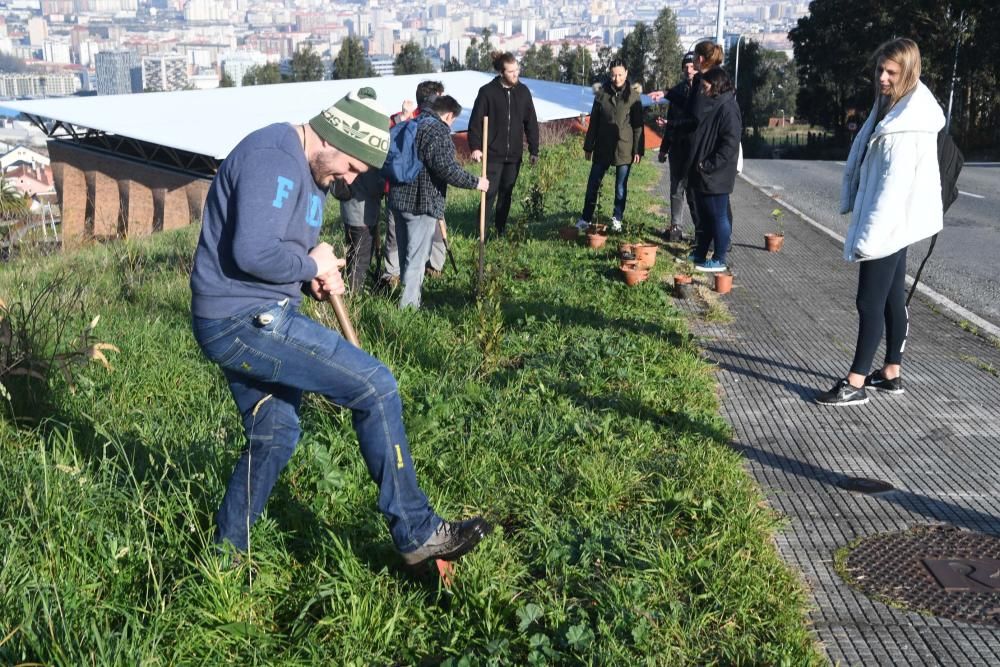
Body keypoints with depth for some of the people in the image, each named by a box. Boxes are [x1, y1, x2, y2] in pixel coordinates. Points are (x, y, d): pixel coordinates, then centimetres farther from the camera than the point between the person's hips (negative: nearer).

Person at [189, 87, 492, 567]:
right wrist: (312, 266, -11)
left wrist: (313, 277, 3)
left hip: (241, 324, 11)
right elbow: (252, 253, -28)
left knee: (274, 437, 19)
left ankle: (225, 552, 34)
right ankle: (415, 534, -3)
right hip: (244, 322, -11)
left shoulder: (308, 171, 15)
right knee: (375, 386, -11)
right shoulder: (273, 159, -18)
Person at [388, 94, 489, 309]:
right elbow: (447, 168, -23)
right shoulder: (439, 132, -14)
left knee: (405, 253, 18)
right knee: (417, 257, -3)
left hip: (400, 199, 9)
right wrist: (475, 183, -12)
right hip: (422, 202, -9)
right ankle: (409, 304, -2)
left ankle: (407, 297, 29)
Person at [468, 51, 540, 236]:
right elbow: (475, 121, -7)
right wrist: (475, 147, -16)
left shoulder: (523, 91, 5)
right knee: (490, 192, -8)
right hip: (493, 154, -4)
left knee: (506, 194, 10)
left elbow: (531, 122, 9)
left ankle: (501, 231, 20)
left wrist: (534, 150, 7)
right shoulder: (488, 91, -7)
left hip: (514, 154, 4)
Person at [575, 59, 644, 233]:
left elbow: (638, 125, -1)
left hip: (624, 148, -2)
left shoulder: (633, 95, -2)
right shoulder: (602, 93, 3)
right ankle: (586, 218, 14)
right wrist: (588, 146, 6)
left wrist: (638, 150, -6)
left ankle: (617, 219, 18)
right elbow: (594, 122, 7)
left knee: (621, 186, 7)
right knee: (593, 184, 5)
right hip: (602, 147, 2)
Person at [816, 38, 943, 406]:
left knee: (870, 302, -5)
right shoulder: (892, 108, 11)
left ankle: (855, 383, 2)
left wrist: (868, 235, -24)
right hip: (891, 223, 10)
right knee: (892, 299, 14)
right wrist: (867, 227, 19)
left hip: (890, 223, -10)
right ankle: (892, 372, 24)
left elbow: (895, 185, -24)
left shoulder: (909, 124, -20)